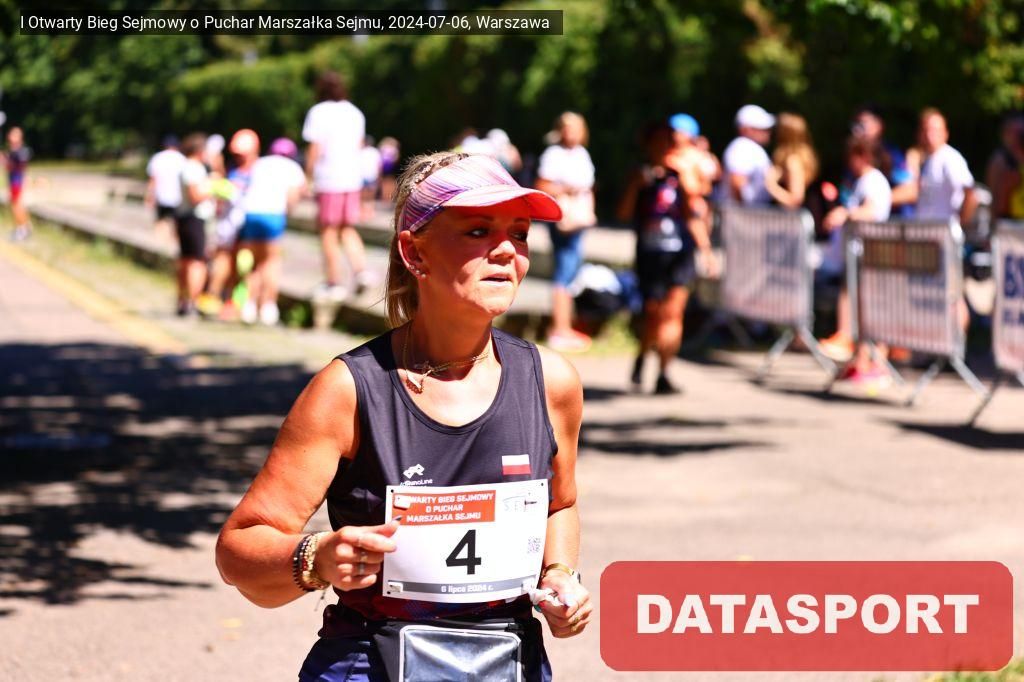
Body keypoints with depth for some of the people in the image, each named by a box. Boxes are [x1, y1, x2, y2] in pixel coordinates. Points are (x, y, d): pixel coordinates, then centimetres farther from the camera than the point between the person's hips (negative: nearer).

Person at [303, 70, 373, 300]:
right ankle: (361, 270, -5)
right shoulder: (355, 113, 12)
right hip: (352, 178, 6)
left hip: (327, 180, -6)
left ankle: (334, 283, 4)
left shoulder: (319, 112, -7)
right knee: (347, 229, 15)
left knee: (328, 232, 3)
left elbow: (314, 150, -11)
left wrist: (308, 178, -4)